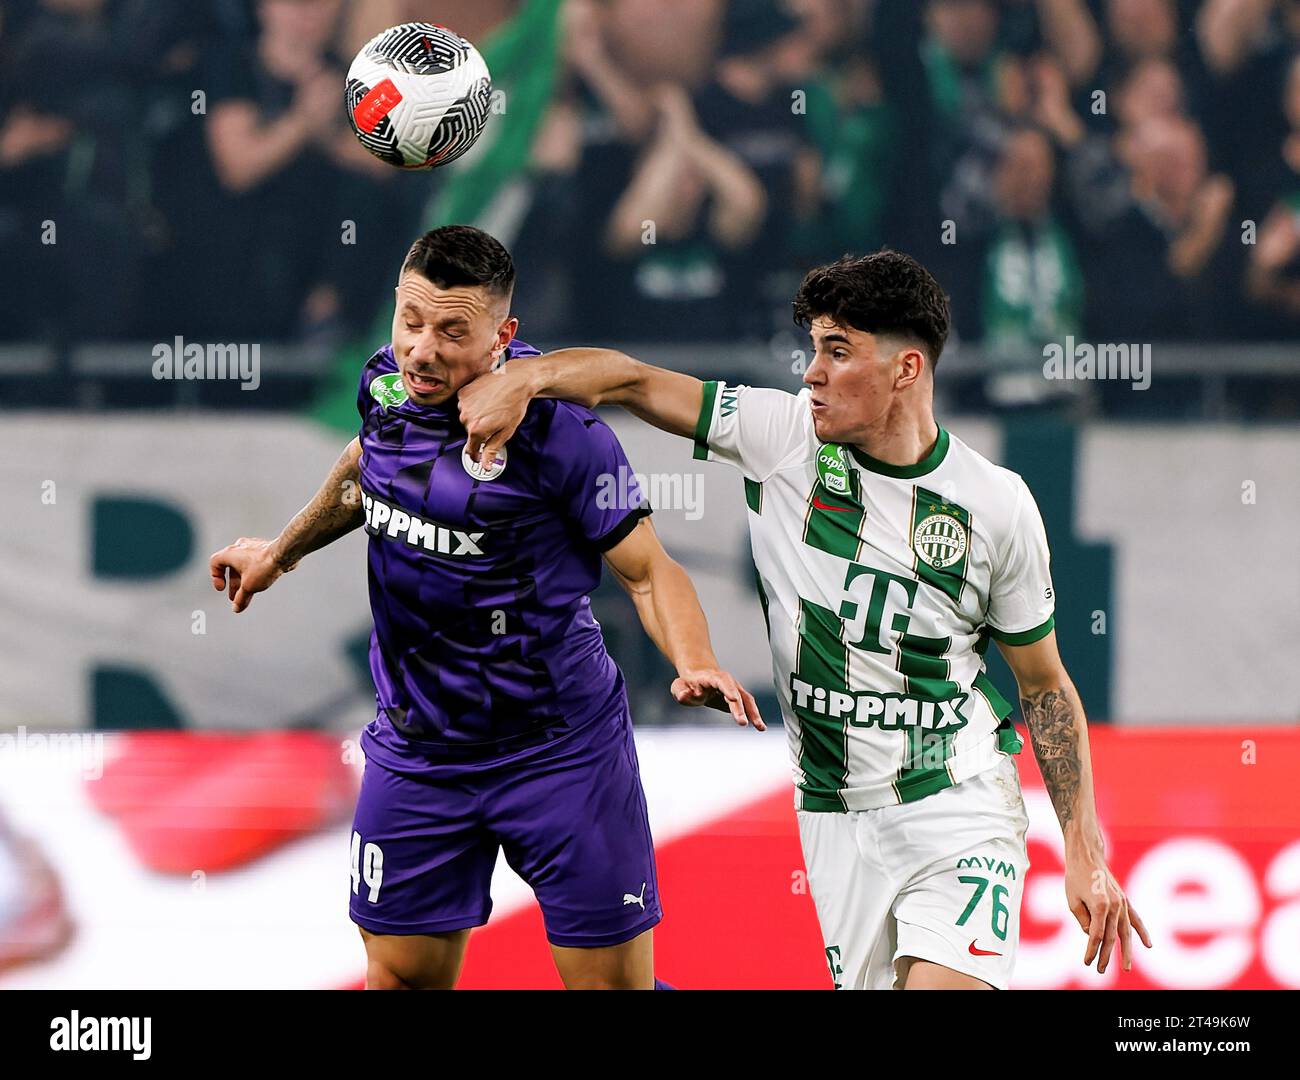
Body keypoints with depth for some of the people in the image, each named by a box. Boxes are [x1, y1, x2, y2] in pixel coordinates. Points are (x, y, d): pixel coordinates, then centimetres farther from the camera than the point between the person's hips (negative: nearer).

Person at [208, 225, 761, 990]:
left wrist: (695, 666, -31)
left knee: (613, 979, -4)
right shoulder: (386, 384, -3)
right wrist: (280, 553, 35)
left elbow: (650, 571, -12)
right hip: (416, 747, 5)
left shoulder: (555, 427, -20)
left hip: (559, 747, -5)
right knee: (402, 976, 6)